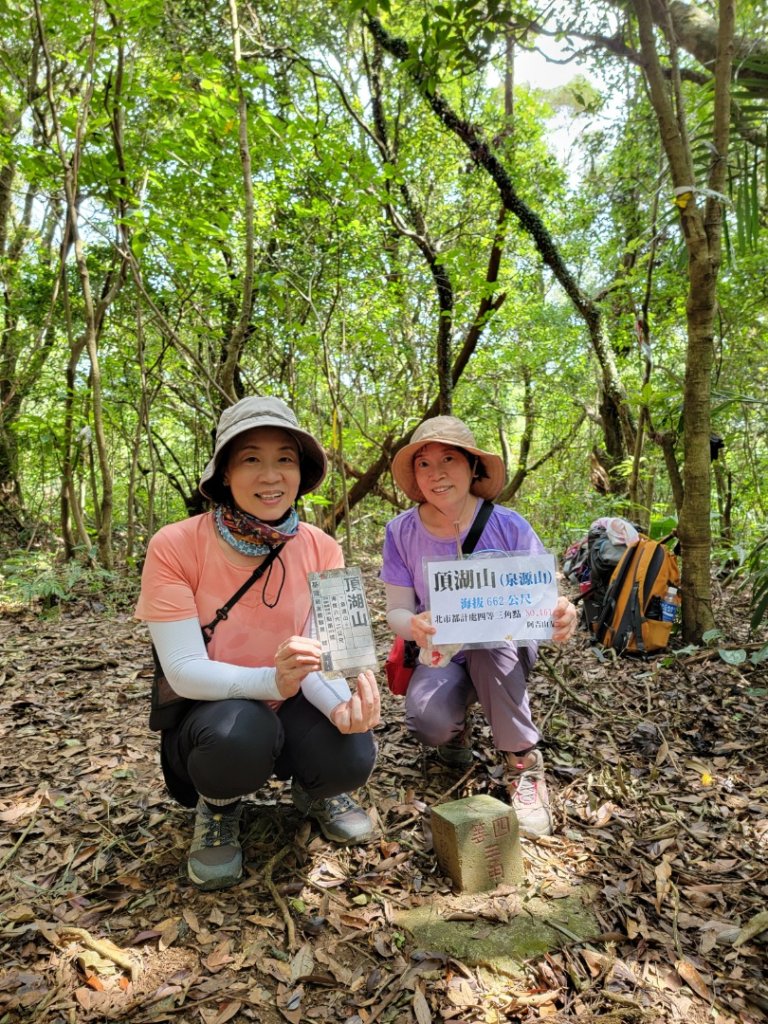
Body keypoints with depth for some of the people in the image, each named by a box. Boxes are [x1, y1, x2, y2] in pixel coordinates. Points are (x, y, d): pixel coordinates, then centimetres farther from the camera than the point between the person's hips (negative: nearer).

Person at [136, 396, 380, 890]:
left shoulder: (321, 549, -11)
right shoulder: (175, 547, -20)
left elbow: (318, 655, -14)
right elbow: (183, 669, -23)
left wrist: (342, 702, -37)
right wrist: (272, 681, -41)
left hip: (290, 710, 2)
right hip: (207, 712, -2)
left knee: (352, 757, -28)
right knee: (238, 732, -36)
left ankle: (314, 791, 13)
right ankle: (218, 809, 3)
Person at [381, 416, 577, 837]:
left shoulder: (508, 526, -14)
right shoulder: (402, 532, -10)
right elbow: (397, 611, -7)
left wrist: (563, 614, -38)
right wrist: (415, 625, -33)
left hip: (505, 651, 0)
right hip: (442, 655, 1)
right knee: (426, 720, -31)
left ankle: (522, 760, -15)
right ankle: (456, 728, 10)